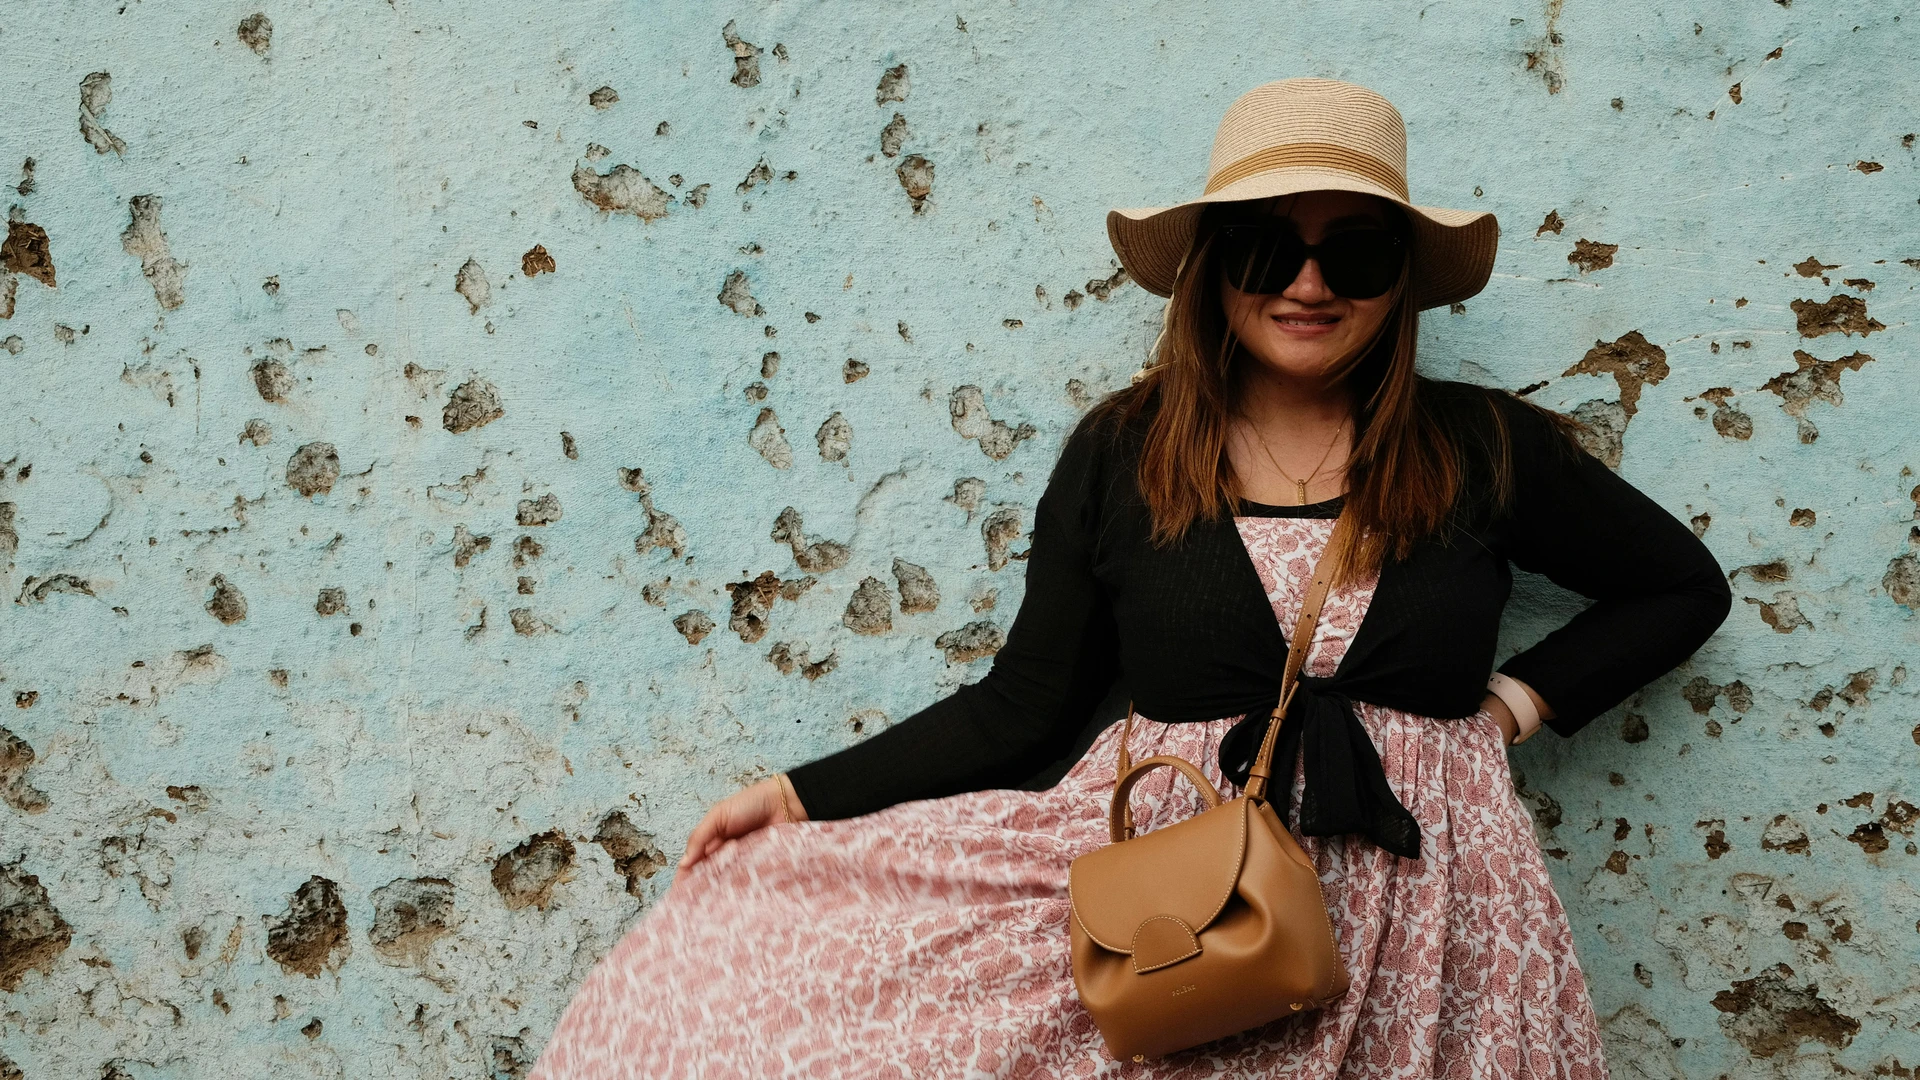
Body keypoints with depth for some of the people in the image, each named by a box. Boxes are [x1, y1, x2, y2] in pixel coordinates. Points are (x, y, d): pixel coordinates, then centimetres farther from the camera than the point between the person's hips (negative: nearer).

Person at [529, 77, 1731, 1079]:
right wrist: (807, 795, -1)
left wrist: (1517, 701, 3)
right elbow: (1020, 710, 5)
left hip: (1418, 921, 0)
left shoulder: (1483, 448, 3)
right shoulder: (1122, 452, 2)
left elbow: (1685, 585, 16)